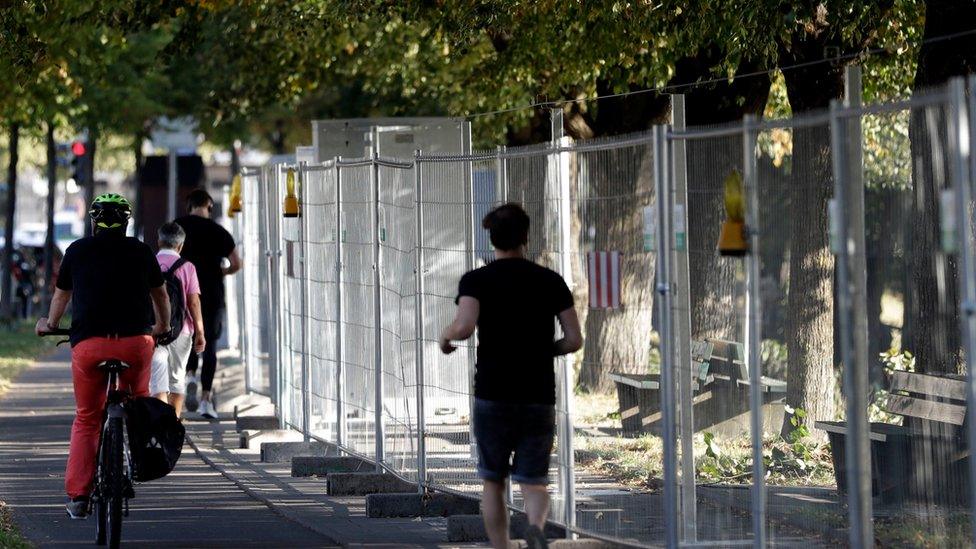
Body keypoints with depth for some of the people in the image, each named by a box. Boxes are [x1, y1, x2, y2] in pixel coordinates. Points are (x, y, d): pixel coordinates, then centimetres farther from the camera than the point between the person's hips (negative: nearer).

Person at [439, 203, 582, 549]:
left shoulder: (476, 281, -3)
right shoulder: (551, 281, 4)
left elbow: (464, 327, -20)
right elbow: (575, 340, 1)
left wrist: (445, 336, 3)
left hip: (493, 397, -1)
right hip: (539, 397, 1)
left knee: (493, 482, 15)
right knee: (534, 484, 4)